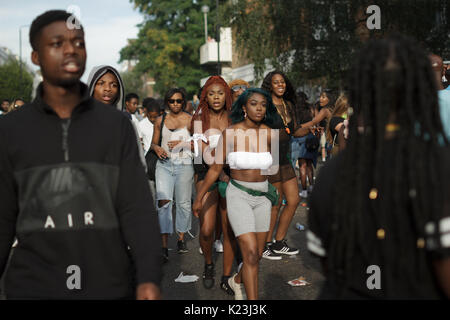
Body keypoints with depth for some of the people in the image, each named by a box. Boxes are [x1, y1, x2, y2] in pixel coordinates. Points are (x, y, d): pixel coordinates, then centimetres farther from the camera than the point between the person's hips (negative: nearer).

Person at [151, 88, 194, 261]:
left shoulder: (190, 120, 3)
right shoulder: (160, 120, 11)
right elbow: (154, 142, 18)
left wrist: (182, 143, -13)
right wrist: (157, 148, -4)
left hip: (184, 164, -1)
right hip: (164, 164, 1)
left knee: (183, 202, 5)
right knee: (163, 201, -13)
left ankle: (181, 239, 24)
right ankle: (164, 245, -14)